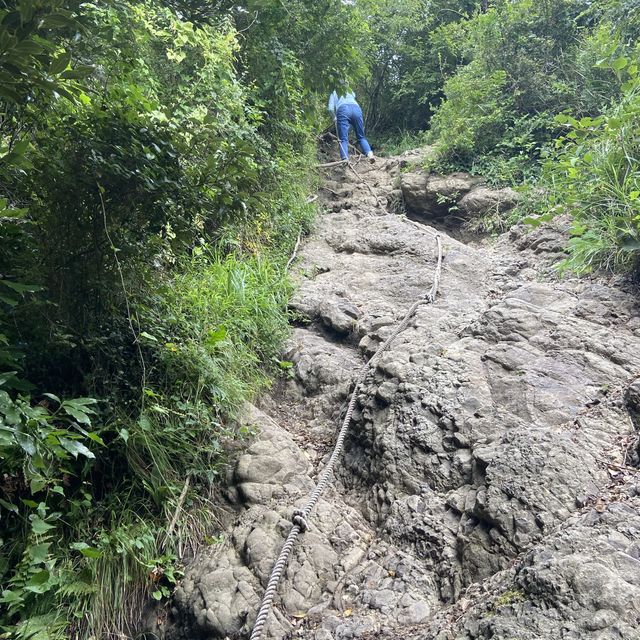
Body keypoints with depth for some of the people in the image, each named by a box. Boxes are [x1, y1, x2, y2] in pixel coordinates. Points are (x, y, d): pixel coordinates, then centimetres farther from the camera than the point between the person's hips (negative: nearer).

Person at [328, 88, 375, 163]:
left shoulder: (334, 93, 29)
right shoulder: (350, 91, 39)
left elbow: (331, 108, 16)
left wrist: (335, 118, 29)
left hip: (342, 110, -2)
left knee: (343, 139, -7)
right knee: (361, 137, 9)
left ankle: (345, 160, -24)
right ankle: (370, 154, -13)